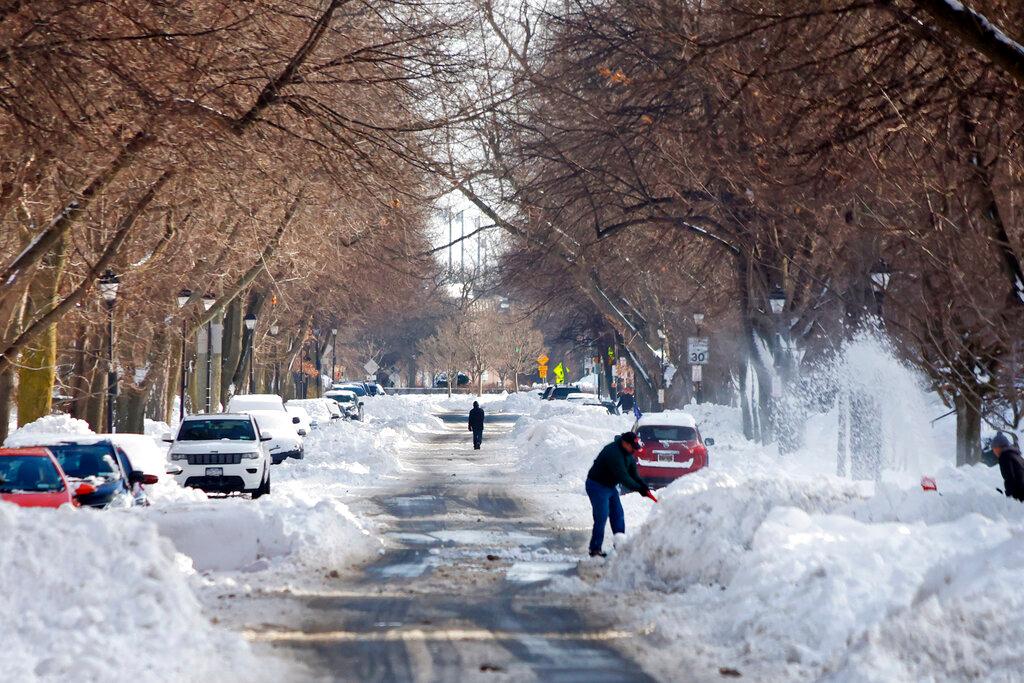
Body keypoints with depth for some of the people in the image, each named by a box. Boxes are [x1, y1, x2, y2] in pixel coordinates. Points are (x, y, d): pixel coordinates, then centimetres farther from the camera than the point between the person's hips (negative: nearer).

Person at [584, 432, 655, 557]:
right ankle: (595, 549, -6)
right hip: (597, 486, -10)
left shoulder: (628, 453, 3)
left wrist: (644, 487, -13)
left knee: (618, 515, 11)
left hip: (610, 486, 10)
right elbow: (622, 477, -30)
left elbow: (633, 473, 4)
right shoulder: (613, 453, -28)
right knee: (601, 517, -12)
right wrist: (639, 488, -25)